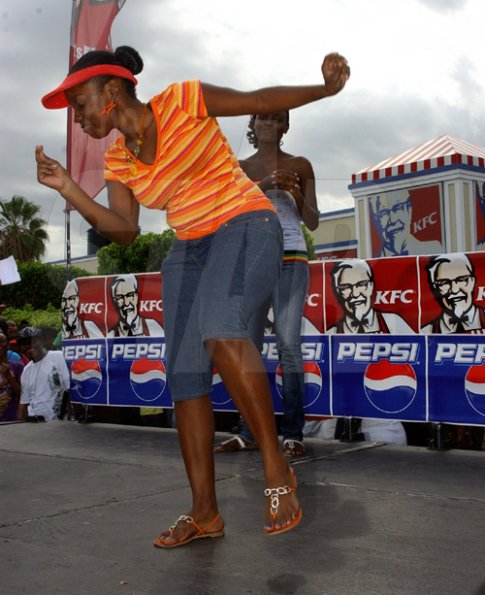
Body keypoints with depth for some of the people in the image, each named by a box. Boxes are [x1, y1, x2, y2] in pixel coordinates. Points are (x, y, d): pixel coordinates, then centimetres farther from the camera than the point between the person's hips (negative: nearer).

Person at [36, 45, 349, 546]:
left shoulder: (183, 101, -7)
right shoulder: (118, 159, 9)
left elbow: (261, 99, 1)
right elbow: (124, 230, 0)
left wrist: (325, 88, -7)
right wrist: (69, 190, -12)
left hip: (246, 228, -7)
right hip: (190, 250, 7)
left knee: (220, 331, -34)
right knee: (185, 374, -3)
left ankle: (276, 469, -22)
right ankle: (204, 511, 5)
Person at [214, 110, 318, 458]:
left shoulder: (299, 166, 9)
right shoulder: (241, 168, 13)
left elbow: (313, 222, 8)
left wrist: (297, 194, -11)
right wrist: (263, 185, -16)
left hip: (290, 261, -2)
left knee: (288, 343, -13)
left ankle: (293, 434, -10)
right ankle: (249, 432, 7)